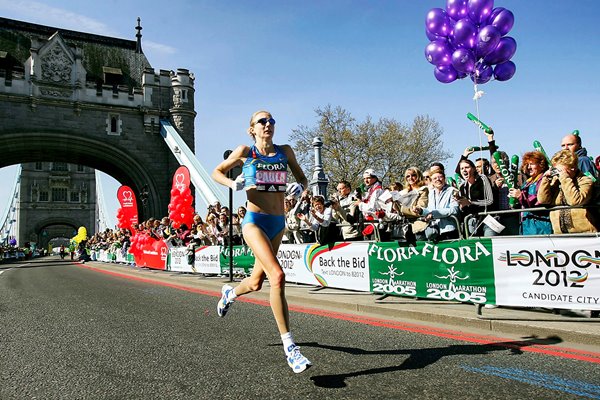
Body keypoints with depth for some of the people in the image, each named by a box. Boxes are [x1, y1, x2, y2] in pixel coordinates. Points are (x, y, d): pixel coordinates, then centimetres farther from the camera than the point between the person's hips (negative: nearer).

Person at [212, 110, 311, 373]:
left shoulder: (285, 151, 8)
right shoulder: (245, 152, 0)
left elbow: (301, 177, 19)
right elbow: (217, 172, 11)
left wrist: (300, 186, -5)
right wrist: (233, 184, -10)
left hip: (278, 223, 5)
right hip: (255, 221, -5)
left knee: (256, 283, 17)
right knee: (277, 275, -24)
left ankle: (230, 292, 53)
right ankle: (289, 346, -17)